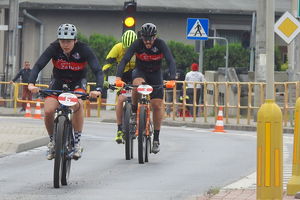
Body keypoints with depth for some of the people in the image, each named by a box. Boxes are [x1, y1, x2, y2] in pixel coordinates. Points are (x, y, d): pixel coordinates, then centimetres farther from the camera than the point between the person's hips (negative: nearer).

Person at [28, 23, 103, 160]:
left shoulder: (83, 50, -26)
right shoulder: (54, 48, -24)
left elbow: (98, 70, -31)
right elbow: (38, 65, -30)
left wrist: (98, 89, -49)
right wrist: (31, 84, -48)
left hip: (77, 82, -1)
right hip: (58, 82, 1)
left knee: (77, 104, -33)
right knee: (48, 111, -21)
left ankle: (77, 142, -18)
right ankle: (52, 141, 6)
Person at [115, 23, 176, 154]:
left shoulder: (160, 44, -22)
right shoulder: (137, 44, -22)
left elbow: (171, 61, -30)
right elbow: (124, 60, -29)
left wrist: (172, 79, -46)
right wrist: (118, 77, -44)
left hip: (155, 74, 0)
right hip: (140, 71, 0)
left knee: (157, 105, -10)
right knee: (137, 84, -36)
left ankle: (156, 139, 0)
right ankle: (134, 113, -15)